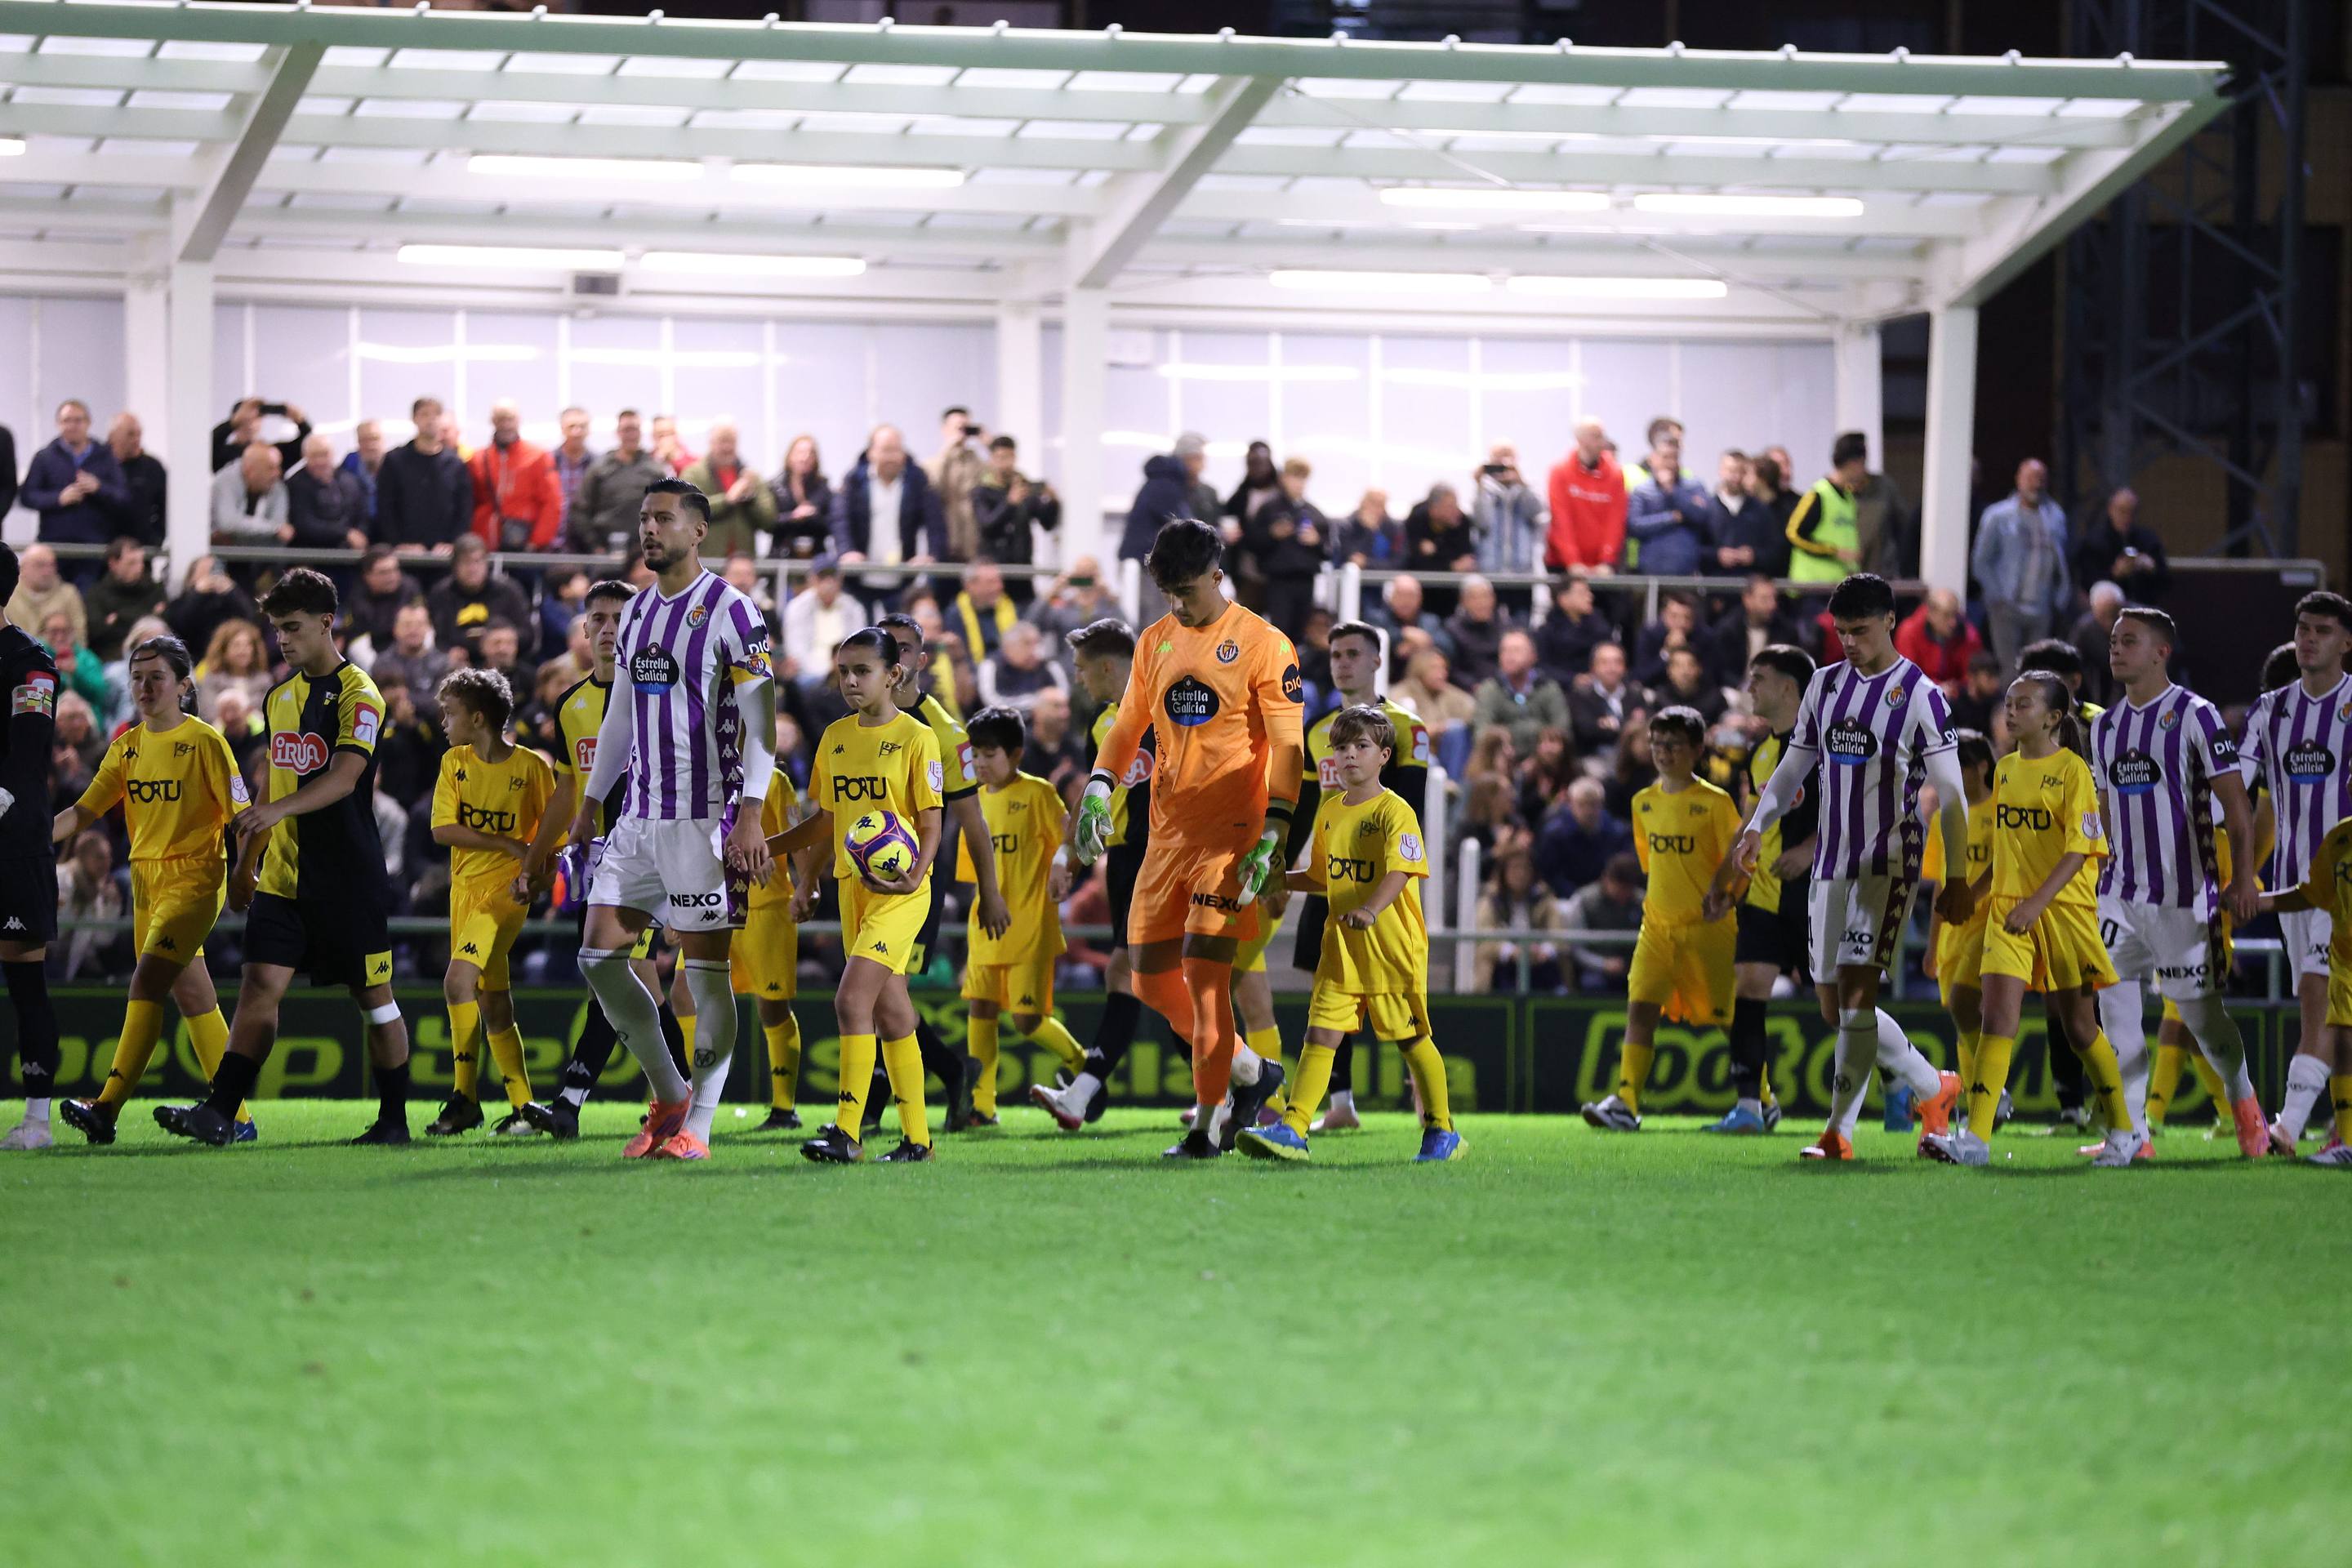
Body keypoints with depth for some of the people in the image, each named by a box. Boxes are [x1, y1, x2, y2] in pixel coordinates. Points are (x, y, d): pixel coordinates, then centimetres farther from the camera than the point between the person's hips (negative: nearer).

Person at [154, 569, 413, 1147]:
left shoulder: (358, 696, -10)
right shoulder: (280, 695, 14)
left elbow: (344, 776, -25)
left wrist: (279, 810, -39)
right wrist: (246, 863, 23)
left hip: (347, 877, -6)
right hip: (282, 876, 6)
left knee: (372, 995, 3)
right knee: (260, 984, -5)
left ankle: (394, 1119, 14)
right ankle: (218, 1113, -13)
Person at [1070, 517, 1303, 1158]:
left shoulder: (1261, 644, -6)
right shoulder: (1156, 642, 12)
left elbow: (1289, 746, -9)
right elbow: (1129, 724, 19)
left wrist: (1270, 838, -17)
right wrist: (1098, 789, 0)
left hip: (1230, 829, -7)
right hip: (1168, 829, 7)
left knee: (1204, 972, -12)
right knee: (1153, 979, 6)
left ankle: (1208, 1124, -5)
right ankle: (1249, 1071, 24)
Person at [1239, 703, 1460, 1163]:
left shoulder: (1395, 812, -12)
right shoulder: (1330, 811, 11)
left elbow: (1400, 871, -27)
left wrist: (1371, 908, -43)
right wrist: (1279, 881, 14)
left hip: (1393, 946, -6)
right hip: (1342, 947, 6)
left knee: (1411, 1038, 5)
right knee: (1320, 1033, -4)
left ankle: (1442, 1133, 19)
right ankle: (1292, 1130, -9)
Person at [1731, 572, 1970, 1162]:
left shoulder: (1919, 695, -5)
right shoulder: (1825, 684, 12)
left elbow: (1951, 796, -4)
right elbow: (1793, 768, 18)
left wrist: (1959, 881, -8)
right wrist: (1756, 827, 2)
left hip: (1888, 861, -7)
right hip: (1831, 863, 7)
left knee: (1855, 989, -17)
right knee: (1834, 1005, 5)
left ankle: (1839, 1131, -13)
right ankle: (1934, 1088, 19)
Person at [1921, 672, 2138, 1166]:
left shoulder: (2072, 770, -7)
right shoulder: (2005, 769, 11)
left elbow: (2078, 849, -14)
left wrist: (2037, 902, -22)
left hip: (2063, 908, -4)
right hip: (2008, 910, 4)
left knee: (2080, 1027, 6)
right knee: (1998, 1018, -11)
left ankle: (2124, 1131, 24)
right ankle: (1975, 1138, -18)